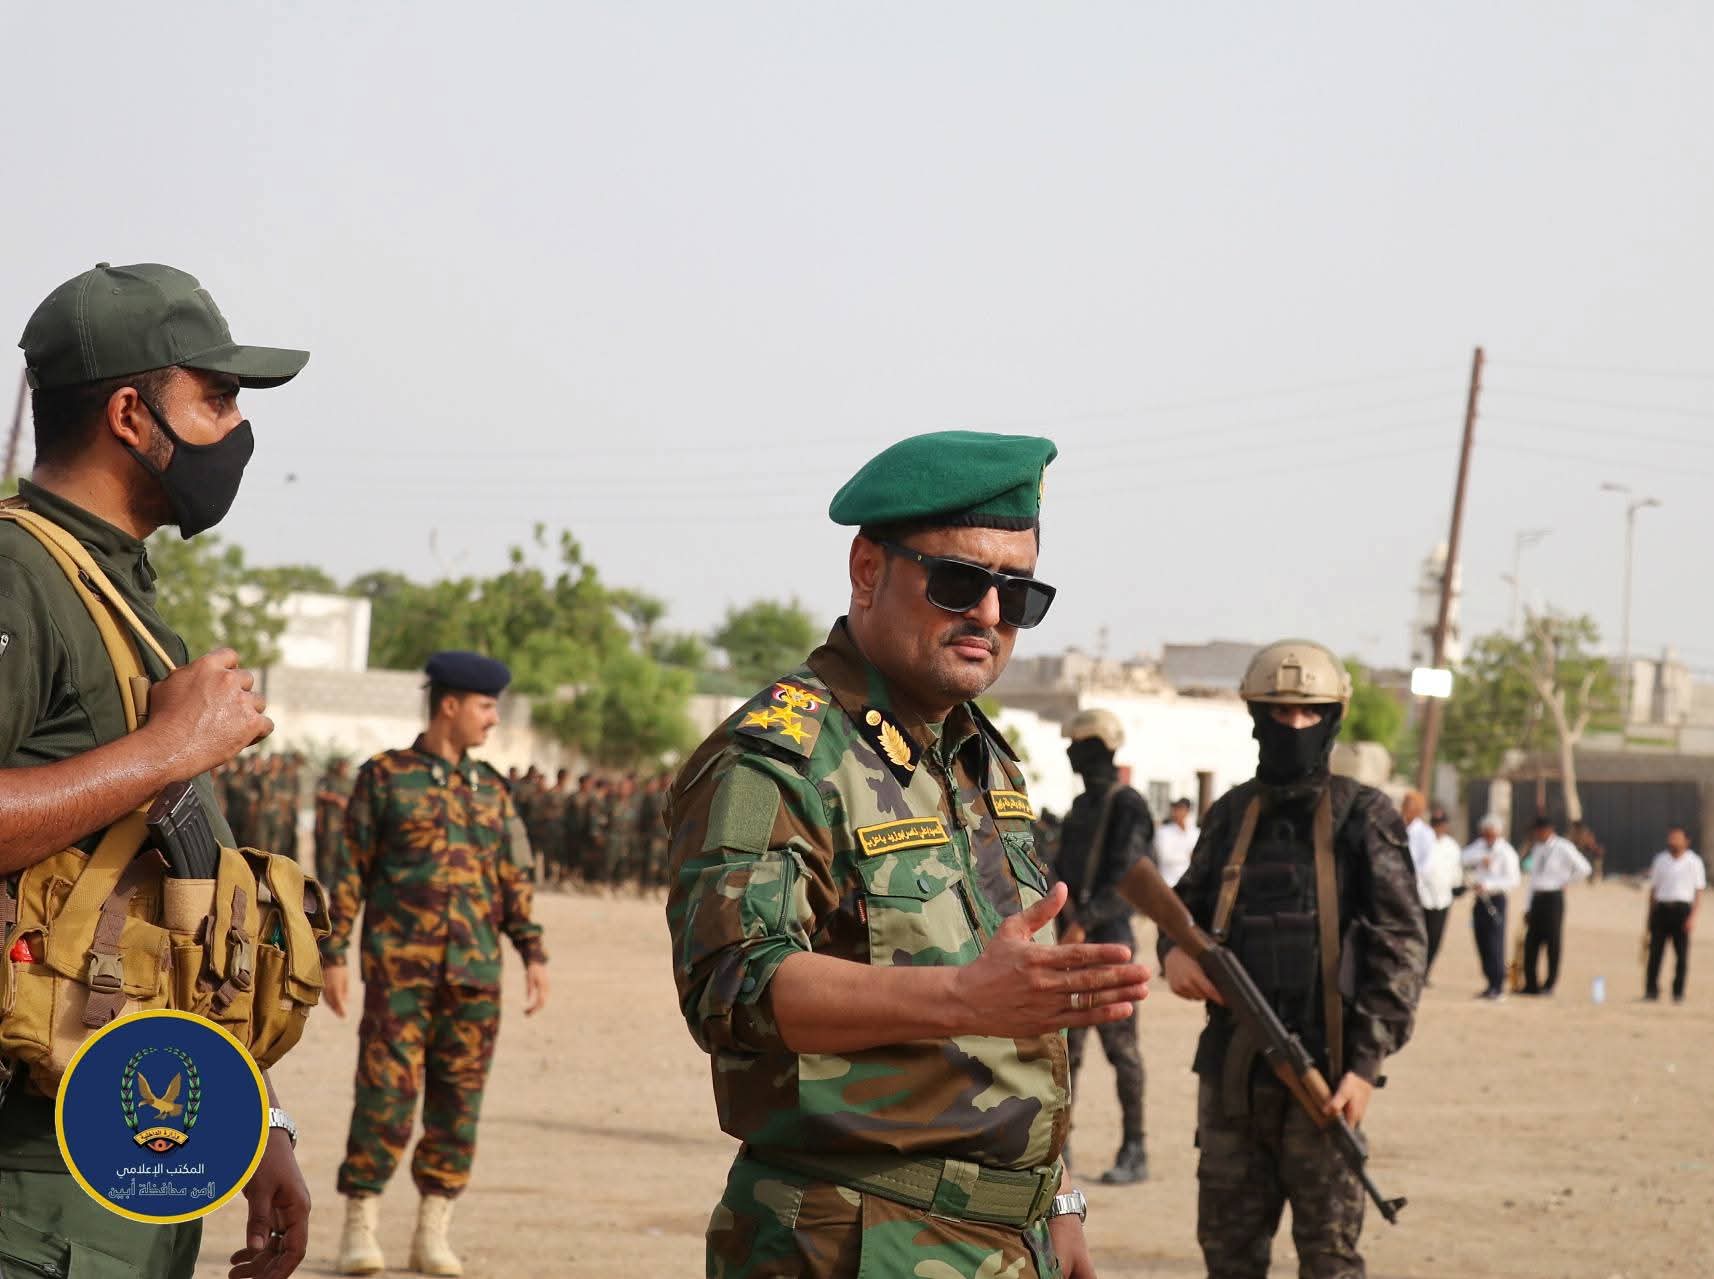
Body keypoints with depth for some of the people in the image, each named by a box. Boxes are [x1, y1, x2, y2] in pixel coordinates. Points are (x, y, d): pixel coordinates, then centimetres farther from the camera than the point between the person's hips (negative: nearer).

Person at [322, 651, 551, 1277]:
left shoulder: (490, 789, 13)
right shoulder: (384, 777, 1)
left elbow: (513, 879, 13)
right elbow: (349, 870, 1)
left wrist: (534, 953, 3)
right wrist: (333, 955, -4)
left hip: (474, 968, 4)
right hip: (399, 965, -4)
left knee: (458, 1097, 2)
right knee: (387, 1091, -8)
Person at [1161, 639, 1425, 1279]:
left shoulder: (1363, 818, -2)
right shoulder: (1231, 815, 12)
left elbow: (1400, 946, -6)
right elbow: (1188, 907, 23)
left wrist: (1367, 1062, -13)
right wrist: (1175, 950, -2)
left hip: (1320, 1074, -5)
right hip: (1230, 1073, 5)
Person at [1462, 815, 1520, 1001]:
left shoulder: (1506, 853, -8)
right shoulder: (1480, 846, 13)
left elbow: (1514, 879, -15)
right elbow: (1465, 858, -1)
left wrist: (1488, 884, -23)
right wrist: (1481, 858, -19)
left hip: (1495, 900, -7)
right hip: (1480, 900, 7)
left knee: (1495, 945, -9)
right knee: (1482, 944, 9)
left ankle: (1498, 988, -7)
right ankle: (1490, 985, 18)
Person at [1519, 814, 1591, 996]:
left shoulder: (1563, 848, -7)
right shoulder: (1537, 848, 14)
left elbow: (1584, 868, -8)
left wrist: (1565, 882, -3)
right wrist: (1527, 908, 14)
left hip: (1553, 897, -7)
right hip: (1536, 898, 7)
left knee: (1553, 942, -2)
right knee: (1531, 942, 4)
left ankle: (1550, 985, 5)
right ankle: (1531, 984, 10)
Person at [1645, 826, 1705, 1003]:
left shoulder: (1694, 862, 1)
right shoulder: (1661, 860, 11)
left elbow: (1698, 891, -2)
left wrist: (1692, 916, -12)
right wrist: (1650, 915, 13)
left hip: (1682, 909, -3)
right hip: (1661, 908, 3)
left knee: (1681, 953, -1)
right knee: (1655, 950, -1)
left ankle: (1678, 993, 4)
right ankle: (1651, 990, 4)